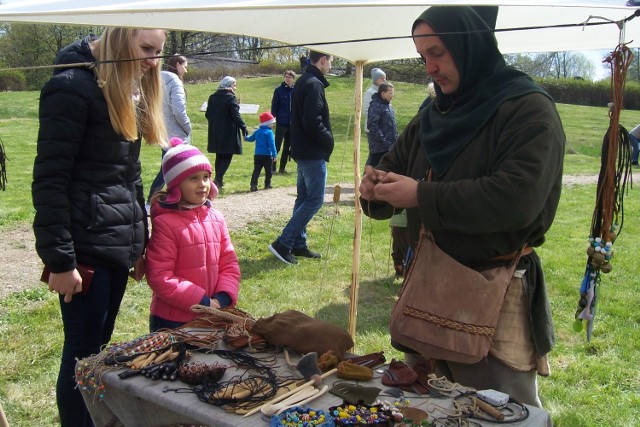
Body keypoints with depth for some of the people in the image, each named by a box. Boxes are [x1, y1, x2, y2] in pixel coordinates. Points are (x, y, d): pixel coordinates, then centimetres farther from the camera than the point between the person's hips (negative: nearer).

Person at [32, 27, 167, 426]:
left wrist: (140, 242, 17)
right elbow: (49, 179, -15)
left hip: (118, 245, 8)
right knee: (83, 353, 2)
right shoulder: (72, 87, -11)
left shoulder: (129, 92, 14)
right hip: (85, 246, -8)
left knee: (99, 346, 16)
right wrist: (60, 260, -17)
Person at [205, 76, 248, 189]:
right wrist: (243, 127, -10)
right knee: (227, 156, 0)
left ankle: (219, 180, 18)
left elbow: (207, 114, 8)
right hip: (228, 132, -6)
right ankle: (218, 178, -13)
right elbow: (236, 116, -17)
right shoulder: (231, 98, -12)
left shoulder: (213, 97, 6)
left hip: (215, 132, 6)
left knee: (219, 156, 15)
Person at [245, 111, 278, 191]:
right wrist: (275, 155, -18)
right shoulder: (269, 132, -11)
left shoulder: (257, 131, 10)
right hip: (267, 155, -5)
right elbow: (272, 144, -18)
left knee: (256, 170, 3)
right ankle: (267, 184, 16)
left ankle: (253, 185, -7)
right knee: (268, 171, 10)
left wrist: (246, 138, 48)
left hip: (257, 155, 5)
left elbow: (251, 139, 25)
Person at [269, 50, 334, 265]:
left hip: (303, 150, 10)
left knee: (304, 197, 14)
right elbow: (313, 122, -24)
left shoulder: (303, 82, 15)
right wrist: (329, 140, -9)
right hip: (313, 153, -10)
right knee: (315, 199, -7)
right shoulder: (314, 84, -16)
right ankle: (283, 243, -8)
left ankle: (298, 244, 20)